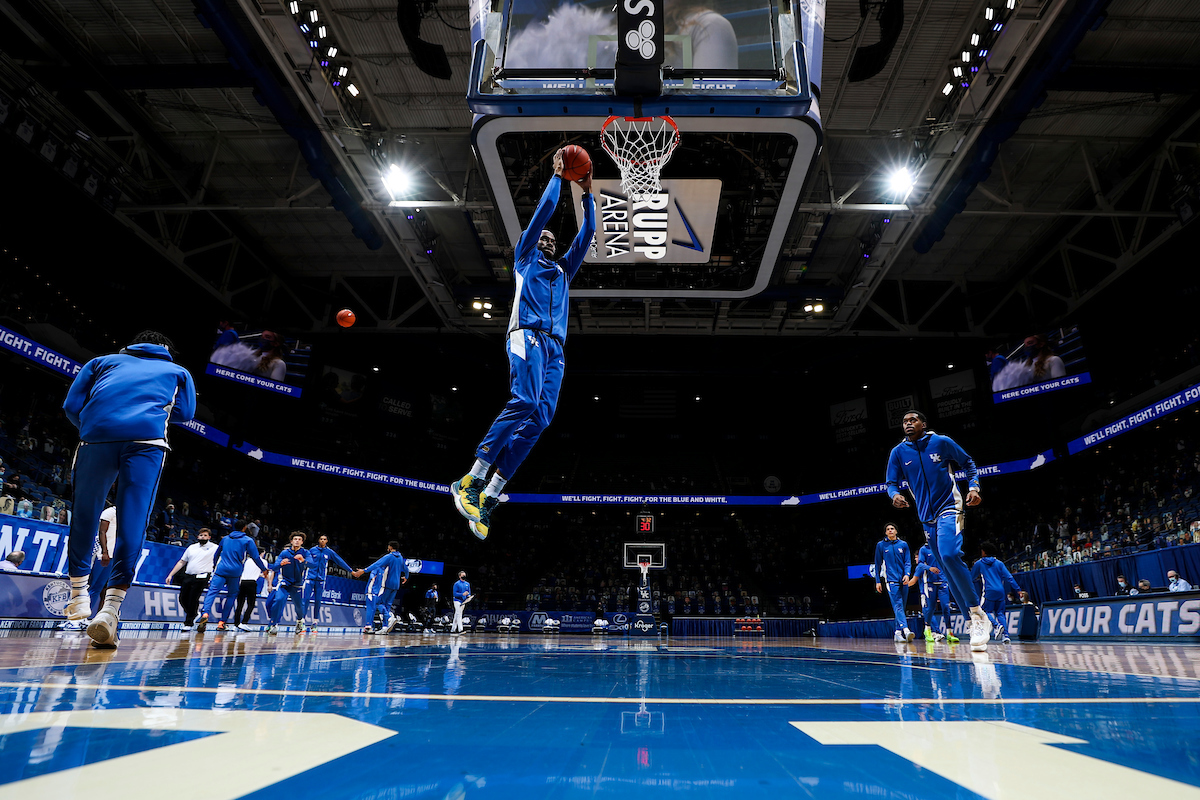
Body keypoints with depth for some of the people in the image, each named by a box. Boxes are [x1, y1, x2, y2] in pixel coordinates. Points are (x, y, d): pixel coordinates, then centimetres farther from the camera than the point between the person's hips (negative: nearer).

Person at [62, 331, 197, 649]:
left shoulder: (104, 361, 30)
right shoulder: (178, 371, 30)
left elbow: (71, 406, 20)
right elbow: (184, 412, 17)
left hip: (97, 435, 2)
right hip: (147, 440, -1)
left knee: (85, 514, 16)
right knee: (133, 522, -5)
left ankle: (79, 595, 27)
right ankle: (111, 607, -16)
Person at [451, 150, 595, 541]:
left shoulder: (562, 271, 37)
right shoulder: (525, 258, 23)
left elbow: (586, 234, 37)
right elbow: (543, 211, 18)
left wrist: (588, 194, 36)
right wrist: (556, 176, 25)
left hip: (555, 347, 6)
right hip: (528, 334, -5)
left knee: (539, 418, -12)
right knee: (524, 400, -29)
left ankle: (488, 499, -16)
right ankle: (471, 481, -29)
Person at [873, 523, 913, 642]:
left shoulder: (903, 544, 11)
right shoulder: (880, 545, 7)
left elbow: (908, 561, 10)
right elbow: (878, 564, 10)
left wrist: (907, 574, -9)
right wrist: (878, 581, 6)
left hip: (903, 579, 3)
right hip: (891, 579, -3)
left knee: (902, 606, 5)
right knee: (897, 605, -17)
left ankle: (898, 632, 13)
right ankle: (905, 630, -29)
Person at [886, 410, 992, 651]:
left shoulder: (942, 442, -1)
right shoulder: (898, 452, 4)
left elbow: (968, 463, 10)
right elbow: (891, 483, 4)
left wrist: (973, 487, -4)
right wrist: (895, 494, -18)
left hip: (949, 507, -4)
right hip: (927, 516, 5)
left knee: (949, 555, -28)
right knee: (949, 573, 7)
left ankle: (978, 613, -15)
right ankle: (977, 622, 17)